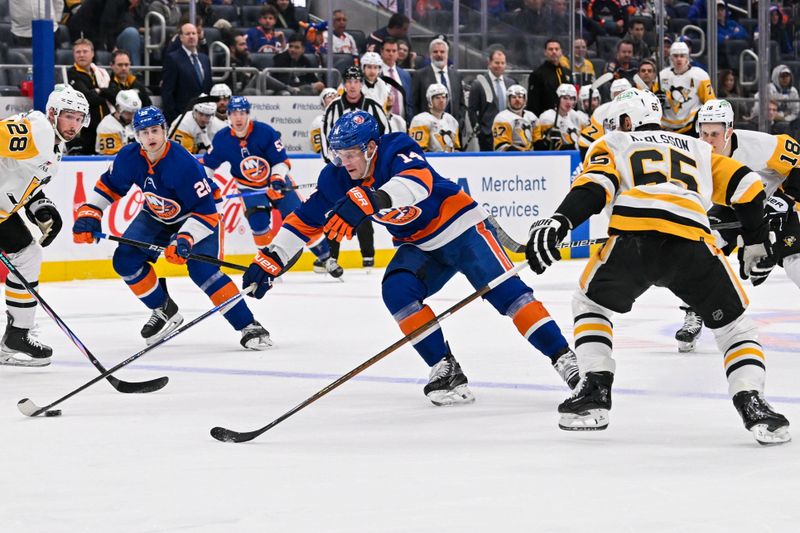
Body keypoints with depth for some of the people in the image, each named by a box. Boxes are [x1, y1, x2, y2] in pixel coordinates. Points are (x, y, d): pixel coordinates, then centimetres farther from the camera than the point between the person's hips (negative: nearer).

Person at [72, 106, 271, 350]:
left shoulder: (184, 164, -34)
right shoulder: (129, 158, -17)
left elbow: (206, 211, -32)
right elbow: (109, 187, 1)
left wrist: (185, 240, -43)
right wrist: (88, 216, -9)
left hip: (200, 216, -6)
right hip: (156, 217, 6)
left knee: (202, 269, -26)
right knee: (125, 259, -9)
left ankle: (248, 326, -19)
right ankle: (164, 310, 11)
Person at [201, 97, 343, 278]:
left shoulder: (265, 132, -22)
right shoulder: (222, 139, -14)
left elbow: (282, 161, -17)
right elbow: (207, 165, 0)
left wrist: (278, 179, -32)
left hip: (278, 182, -1)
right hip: (250, 188, 1)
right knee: (259, 226, -17)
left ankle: (327, 259, 10)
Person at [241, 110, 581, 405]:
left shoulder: (397, 150, -27)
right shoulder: (338, 180, -8)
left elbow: (419, 182, -50)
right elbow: (306, 221, 2)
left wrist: (368, 201, -64)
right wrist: (269, 260, -5)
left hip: (460, 227, -6)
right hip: (420, 246, 6)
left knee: (503, 289, -19)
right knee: (397, 290, -19)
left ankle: (562, 357, -17)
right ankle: (445, 369, -13)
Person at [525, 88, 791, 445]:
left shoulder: (611, 145, 27)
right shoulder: (697, 149, 37)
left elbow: (596, 186, 5)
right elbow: (747, 187, 29)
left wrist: (560, 222, -8)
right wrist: (755, 241, 42)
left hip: (632, 239, -1)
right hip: (692, 244, 1)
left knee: (590, 304, 26)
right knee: (733, 323, 17)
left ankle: (595, 392, 13)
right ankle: (752, 405, -5)